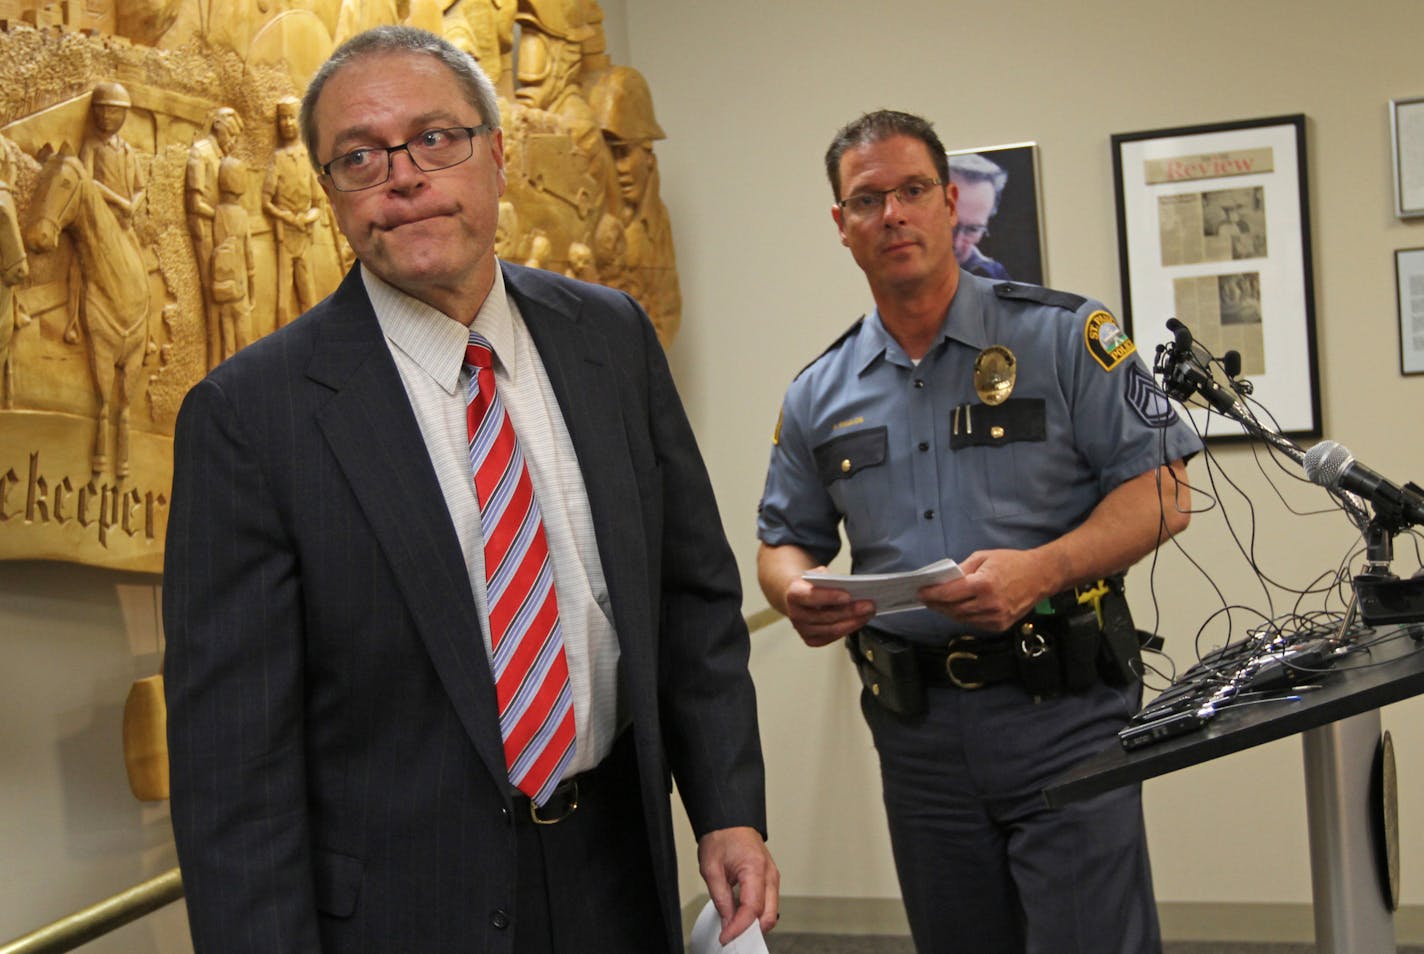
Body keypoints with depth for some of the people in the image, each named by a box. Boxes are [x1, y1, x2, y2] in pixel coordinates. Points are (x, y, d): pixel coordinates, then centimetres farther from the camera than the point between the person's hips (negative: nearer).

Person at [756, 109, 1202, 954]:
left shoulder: (1063, 336, -3)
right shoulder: (818, 397, 9)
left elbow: (1162, 493, -6)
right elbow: (785, 538, 16)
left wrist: (1040, 570, -22)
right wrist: (797, 590, -8)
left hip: (1061, 710, -4)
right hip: (917, 729, 4)